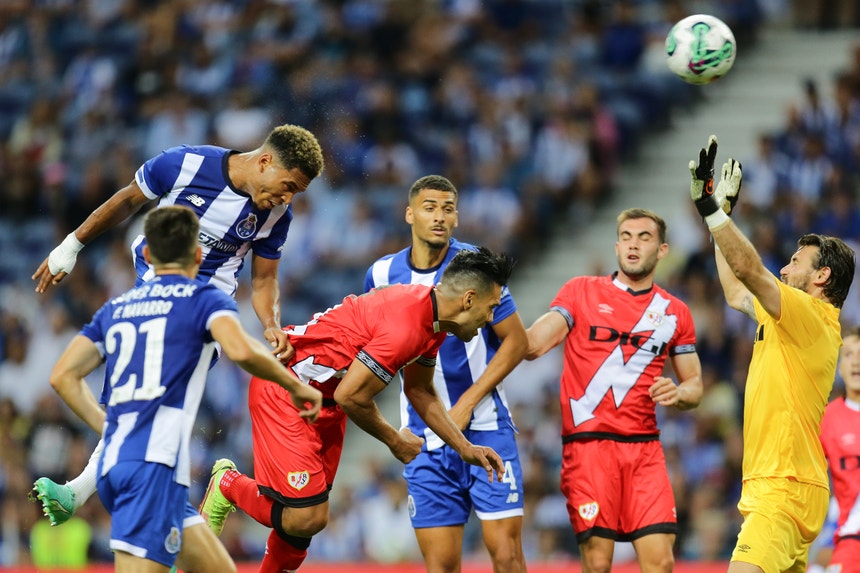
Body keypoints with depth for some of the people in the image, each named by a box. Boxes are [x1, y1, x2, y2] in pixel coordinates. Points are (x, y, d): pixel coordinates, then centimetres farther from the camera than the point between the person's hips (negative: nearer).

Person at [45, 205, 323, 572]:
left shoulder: (115, 308, 21)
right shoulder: (203, 299, 4)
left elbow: (63, 375, 17)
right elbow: (241, 350, -16)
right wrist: (295, 386, -1)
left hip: (113, 461, 7)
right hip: (155, 461, -7)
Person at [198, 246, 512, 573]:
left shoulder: (433, 320, 2)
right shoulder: (405, 327, -30)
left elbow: (420, 391, 19)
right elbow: (350, 396, -26)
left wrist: (465, 448, 14)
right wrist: (395, 441, -9)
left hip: (325, 399, 10)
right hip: (285, 390, -10)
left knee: (307, 516, 13)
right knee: (305, 518, -14)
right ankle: (228, 485, 10)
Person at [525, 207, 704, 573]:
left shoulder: (674, 313, 12)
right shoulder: (581, 291, 7)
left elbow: (694, 385, 16)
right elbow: (533, 345, -4)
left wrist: (678, 394, -6)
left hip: (644, 448, 2)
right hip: (587, 444, -2)